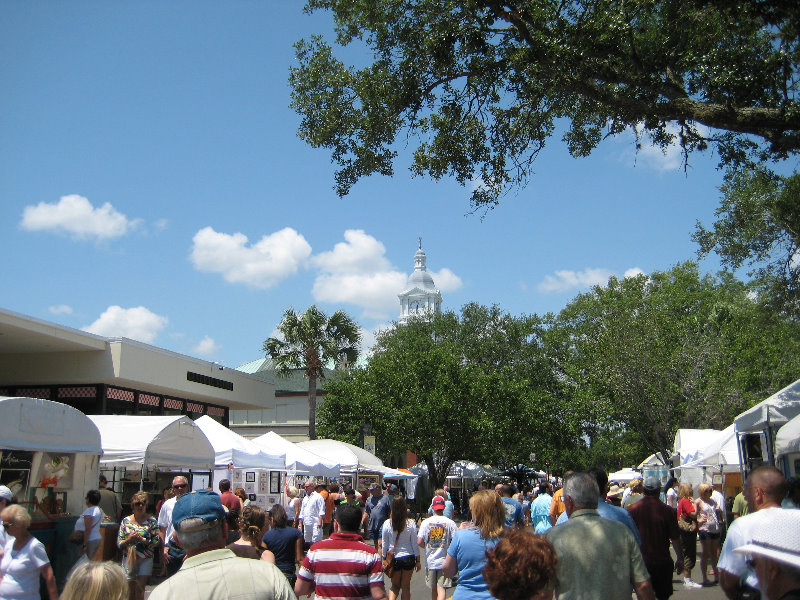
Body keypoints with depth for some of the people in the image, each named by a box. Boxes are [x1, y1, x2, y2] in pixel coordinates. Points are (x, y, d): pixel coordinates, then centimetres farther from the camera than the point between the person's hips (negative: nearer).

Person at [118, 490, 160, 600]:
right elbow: (119, 543, 3)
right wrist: (129, 540, -16)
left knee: (140, 589, -9)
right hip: (128, 559, 2)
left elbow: (157, 541, -6)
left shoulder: (151, 521, -1)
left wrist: (142, 540, -18)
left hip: (145, 559, -2)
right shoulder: (126, 521, 5)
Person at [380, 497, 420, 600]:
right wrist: (418, 561, 5)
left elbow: (384, 544, -2)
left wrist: (384, 559, 11)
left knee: (395, 585, 16)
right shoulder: (410, 524, -9)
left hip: (393, 558, 1)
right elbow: (415, 544, -4)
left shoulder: (387, 524, -8)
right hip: (408, 558, -1)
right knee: (406, 586, 12)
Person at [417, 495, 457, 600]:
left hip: (430, 560, 2)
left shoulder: (426, 522, -3)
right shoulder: (450, 523, -7)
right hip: (445, 560, -2)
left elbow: (419, 542, -9)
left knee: (433, 589, 17)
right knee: (441, 588, -5)